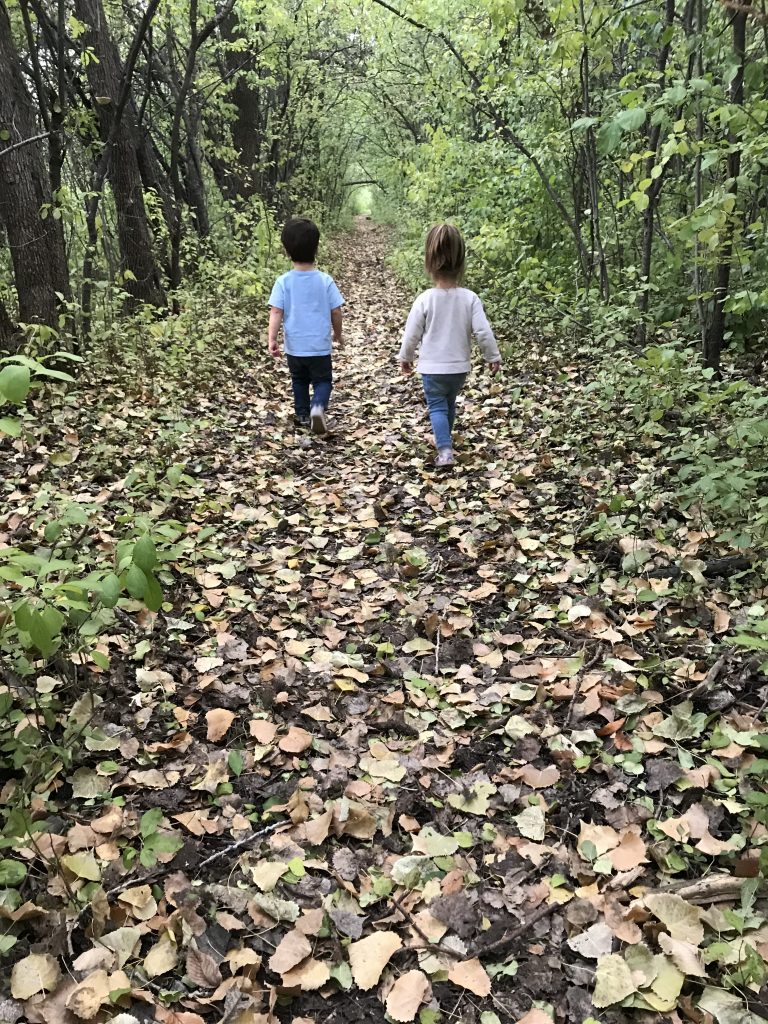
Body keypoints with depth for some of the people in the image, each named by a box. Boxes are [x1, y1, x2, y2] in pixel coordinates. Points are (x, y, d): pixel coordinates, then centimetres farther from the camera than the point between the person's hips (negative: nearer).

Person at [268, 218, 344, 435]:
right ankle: (318, 407, -17)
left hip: (294, 346, 2)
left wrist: (272, 339, -15)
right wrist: (338, 334, 11)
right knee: (323, 380, 11)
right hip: (320, 346, -1)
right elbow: (336, 312, -4)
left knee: (299, 381, 22)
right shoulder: (325, 280, -9)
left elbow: (276, 313, -15)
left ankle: (302, 415, 33)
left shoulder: (283, 282, -9)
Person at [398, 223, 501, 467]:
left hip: (432, 367, -3)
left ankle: (444, 450, -14)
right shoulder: (470, 298, -11)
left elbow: (412, 333, -6)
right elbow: (483, 331, -11)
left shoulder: (425, 299, -14)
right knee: (450, 403, 23)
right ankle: (444, 439, 42)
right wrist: (493, 356, 4)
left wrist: (405, 357, 11)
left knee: (437, 407, 4)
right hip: (460, 367, 3)